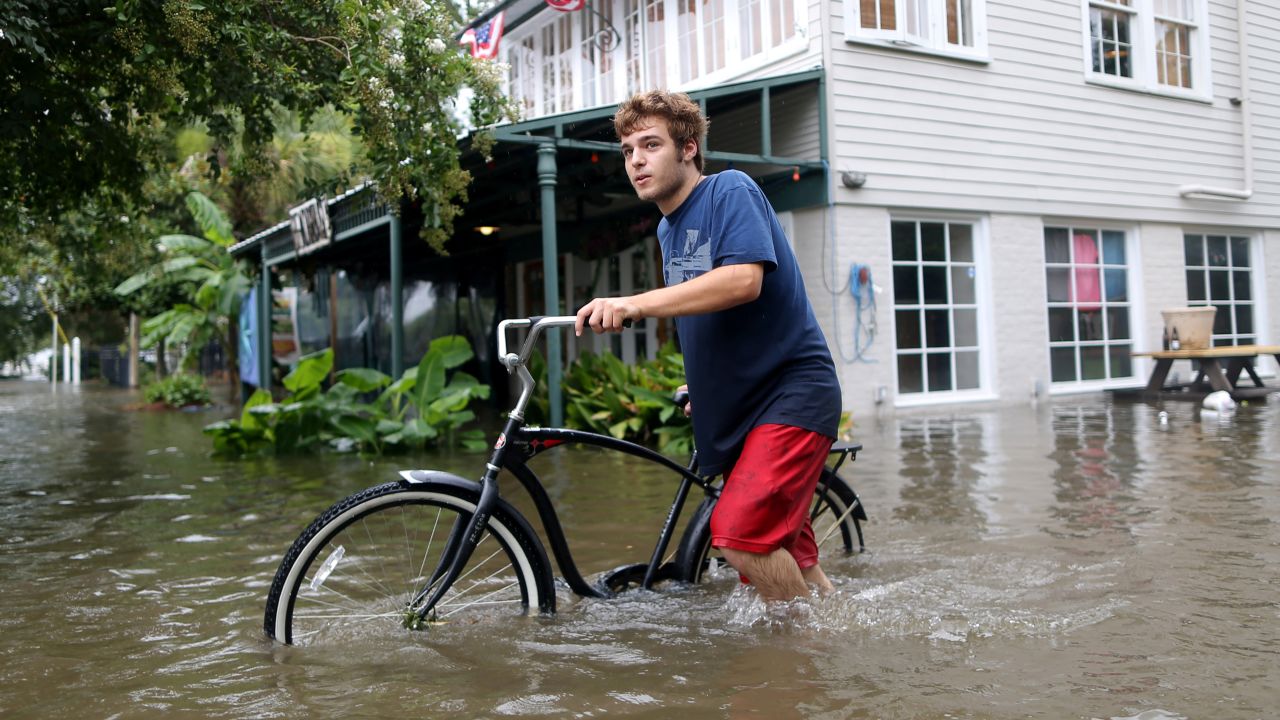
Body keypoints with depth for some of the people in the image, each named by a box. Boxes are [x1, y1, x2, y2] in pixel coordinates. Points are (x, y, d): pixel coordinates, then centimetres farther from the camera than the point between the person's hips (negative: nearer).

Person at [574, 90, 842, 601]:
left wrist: (634, 304, -35)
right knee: (785, 549, 12)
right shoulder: (668, 229, 14)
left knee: (739, 533, -22)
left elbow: (743, 280, -30)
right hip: (738, 407, 9)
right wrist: (703, 384, 19)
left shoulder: (730, 190, -11)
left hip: (791, 392, -9)